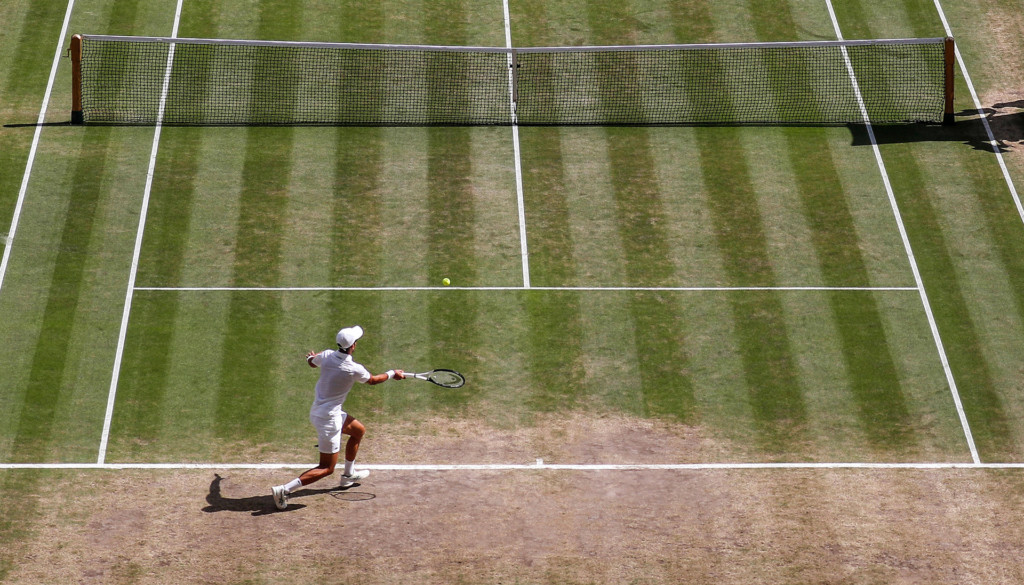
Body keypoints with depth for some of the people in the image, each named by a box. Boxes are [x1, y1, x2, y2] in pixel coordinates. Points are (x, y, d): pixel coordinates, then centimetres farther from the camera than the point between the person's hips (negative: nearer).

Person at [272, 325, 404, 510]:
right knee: (327, 468, -1)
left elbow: (311, 362, 17)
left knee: (358, 430, 29)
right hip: (328, 418, -8)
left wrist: (311, 356, 41)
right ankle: (284, 489, -12)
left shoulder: (326, 355, -8)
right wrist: (392, 374, 18)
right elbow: (373, 380, 0)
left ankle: (348, 475, 46)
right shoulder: (354, 369, -22)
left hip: (318, 410, 8)